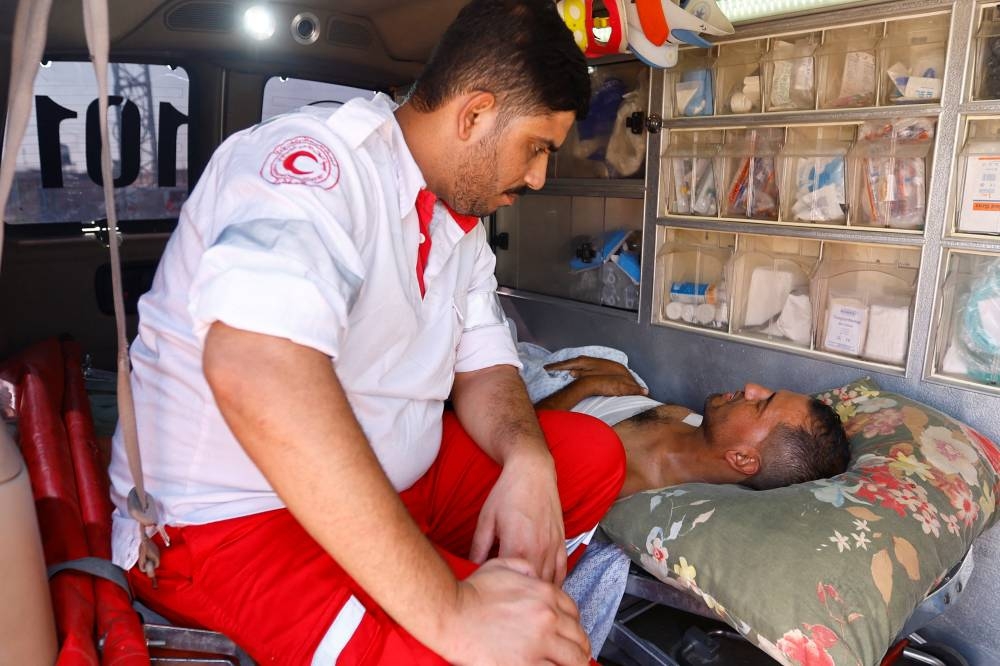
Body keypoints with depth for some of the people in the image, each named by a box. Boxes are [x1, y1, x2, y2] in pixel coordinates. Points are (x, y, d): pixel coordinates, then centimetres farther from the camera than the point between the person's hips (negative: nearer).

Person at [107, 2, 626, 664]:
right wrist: (446, 610, -36)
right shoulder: (316, 160, -21)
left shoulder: (462, 224, 8)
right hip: (233, 517, -8)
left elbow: (484, 366, 8)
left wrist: (528, 463, -16)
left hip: (390, 481, 9)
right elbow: (254, 369, -37)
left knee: (591, 451, -1)